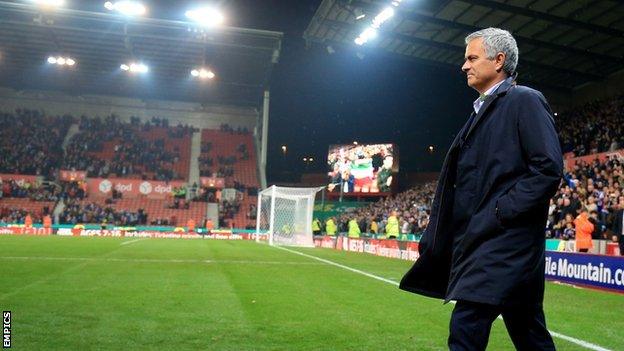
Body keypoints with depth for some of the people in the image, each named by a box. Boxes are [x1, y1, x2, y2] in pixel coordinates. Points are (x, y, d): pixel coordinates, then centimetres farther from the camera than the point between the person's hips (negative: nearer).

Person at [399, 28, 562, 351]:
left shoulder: (525, 101, -5)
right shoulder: (481, 111, 21)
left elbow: (549, 169, -14)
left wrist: (501, 211, -15)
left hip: (504, 238, -9)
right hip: (482, 240, 9)